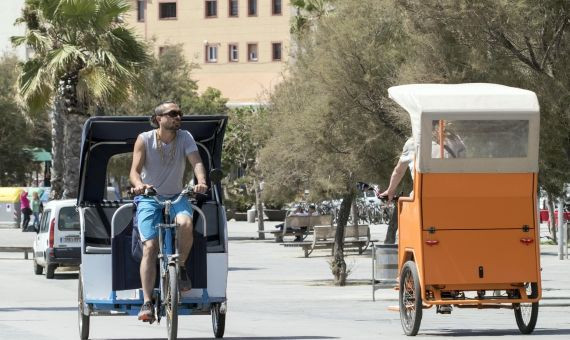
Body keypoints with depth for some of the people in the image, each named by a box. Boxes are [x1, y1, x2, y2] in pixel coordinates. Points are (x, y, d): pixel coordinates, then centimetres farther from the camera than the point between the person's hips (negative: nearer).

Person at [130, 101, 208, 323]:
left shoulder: (185, 138, -3)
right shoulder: (145, 140, -8)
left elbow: (196, 162, -16)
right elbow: (134, 170, -15)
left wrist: (201, 181, -38)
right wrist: (139, 185, -39)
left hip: (176, 197, 1)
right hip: (149, 199, -1)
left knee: (185, 223, -32)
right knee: (149, 247, -18)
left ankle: (181, 267, -6)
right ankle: (147, 302, -18)